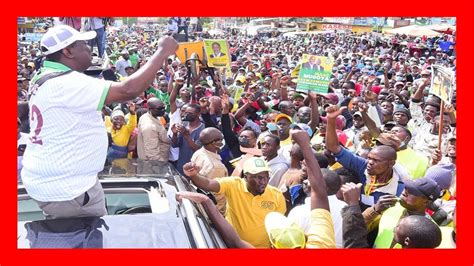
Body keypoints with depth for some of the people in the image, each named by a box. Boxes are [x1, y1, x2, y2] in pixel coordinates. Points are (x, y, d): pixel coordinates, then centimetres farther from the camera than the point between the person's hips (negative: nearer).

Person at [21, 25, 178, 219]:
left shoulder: (44, 78, 7)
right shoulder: (66, 84, -25)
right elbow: (128, 91, -31)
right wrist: (162, 52, -22)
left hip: (53, 180, 10)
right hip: (65, 187, -10)